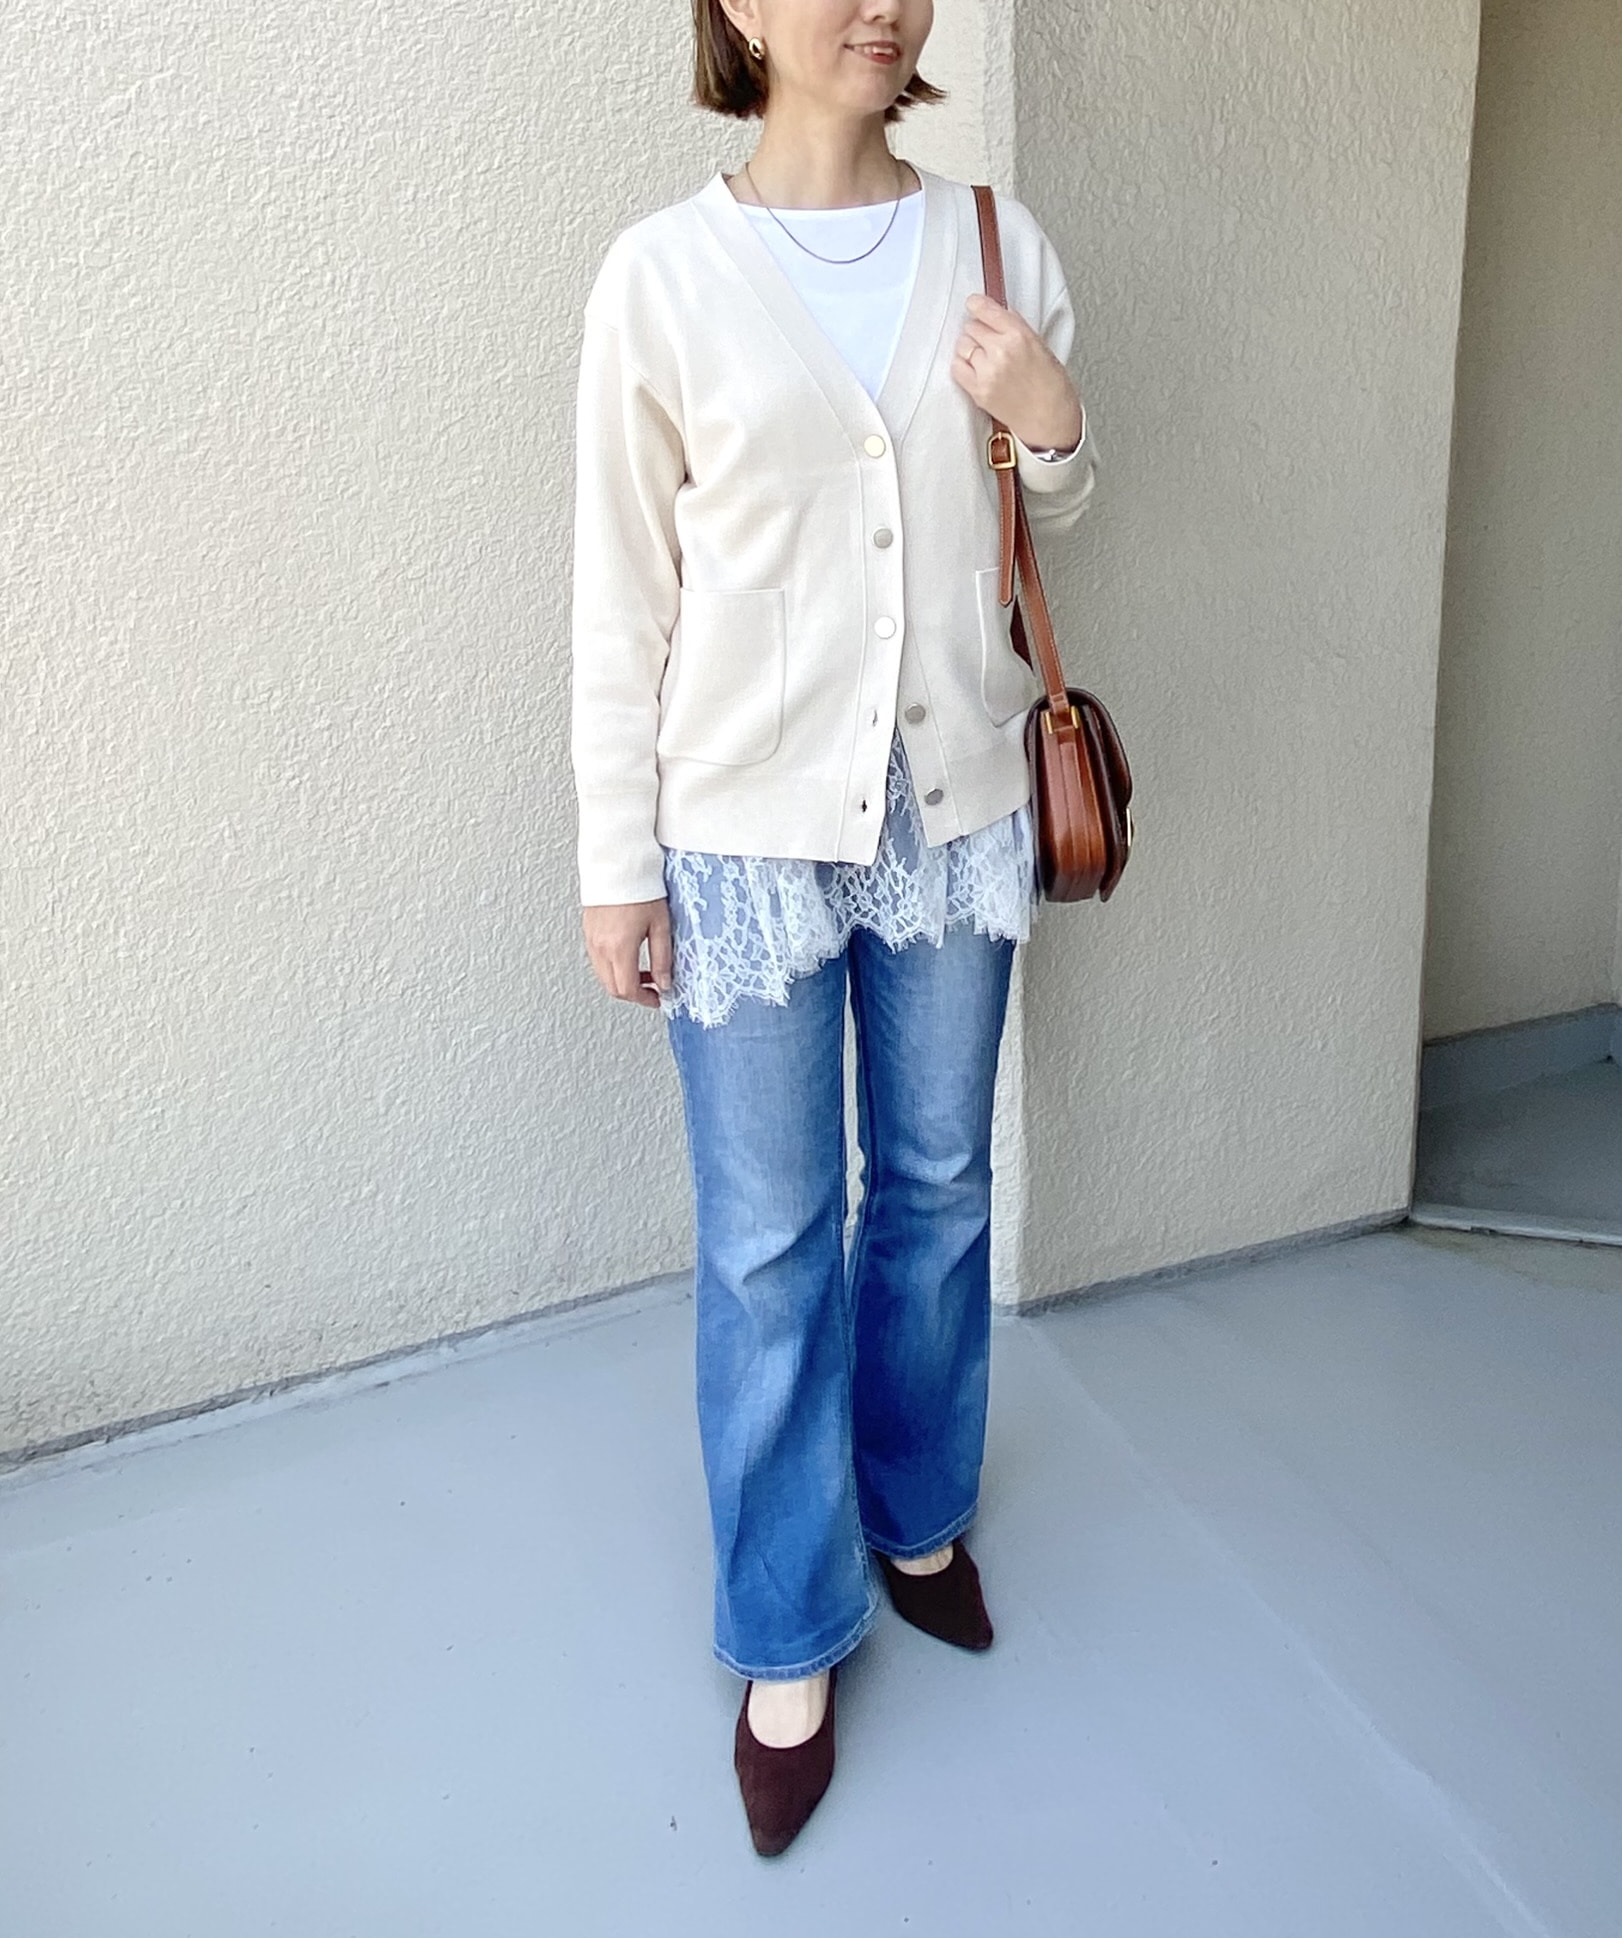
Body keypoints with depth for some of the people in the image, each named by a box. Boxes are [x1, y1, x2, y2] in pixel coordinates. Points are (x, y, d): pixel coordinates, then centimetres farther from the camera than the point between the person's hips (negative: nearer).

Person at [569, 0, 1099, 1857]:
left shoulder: (996, 241, 4)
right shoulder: (664, 272, -5)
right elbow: (623, 591, -3)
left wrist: (1054, 426, -9)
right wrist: (618, 859, -4)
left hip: (956, 807, 4)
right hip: (750, 825, -3)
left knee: (936, 1189, 16)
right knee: (766, 1245, 5)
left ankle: (916, 1514, 41)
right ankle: (790, 1635, 25)